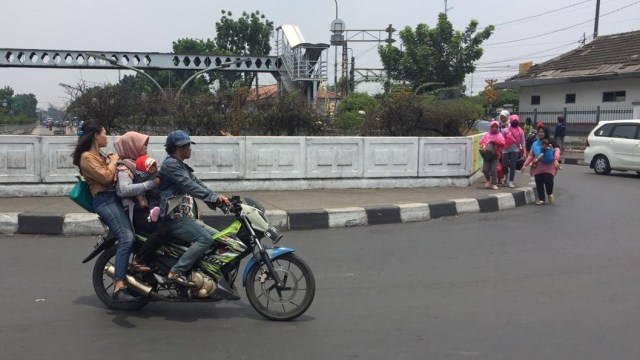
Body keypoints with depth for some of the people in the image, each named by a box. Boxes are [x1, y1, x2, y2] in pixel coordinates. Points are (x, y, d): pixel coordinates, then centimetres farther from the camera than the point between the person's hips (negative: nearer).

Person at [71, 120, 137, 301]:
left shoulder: (99, 156, 26)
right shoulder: (87, 157, -4)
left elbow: (114, 176, 20)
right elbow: (106, 177, -15)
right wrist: (113, 162, 1)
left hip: (115, 198, 10)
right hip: (105, 200, -10)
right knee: (126, 238, -24)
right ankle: (119, 288, -29)